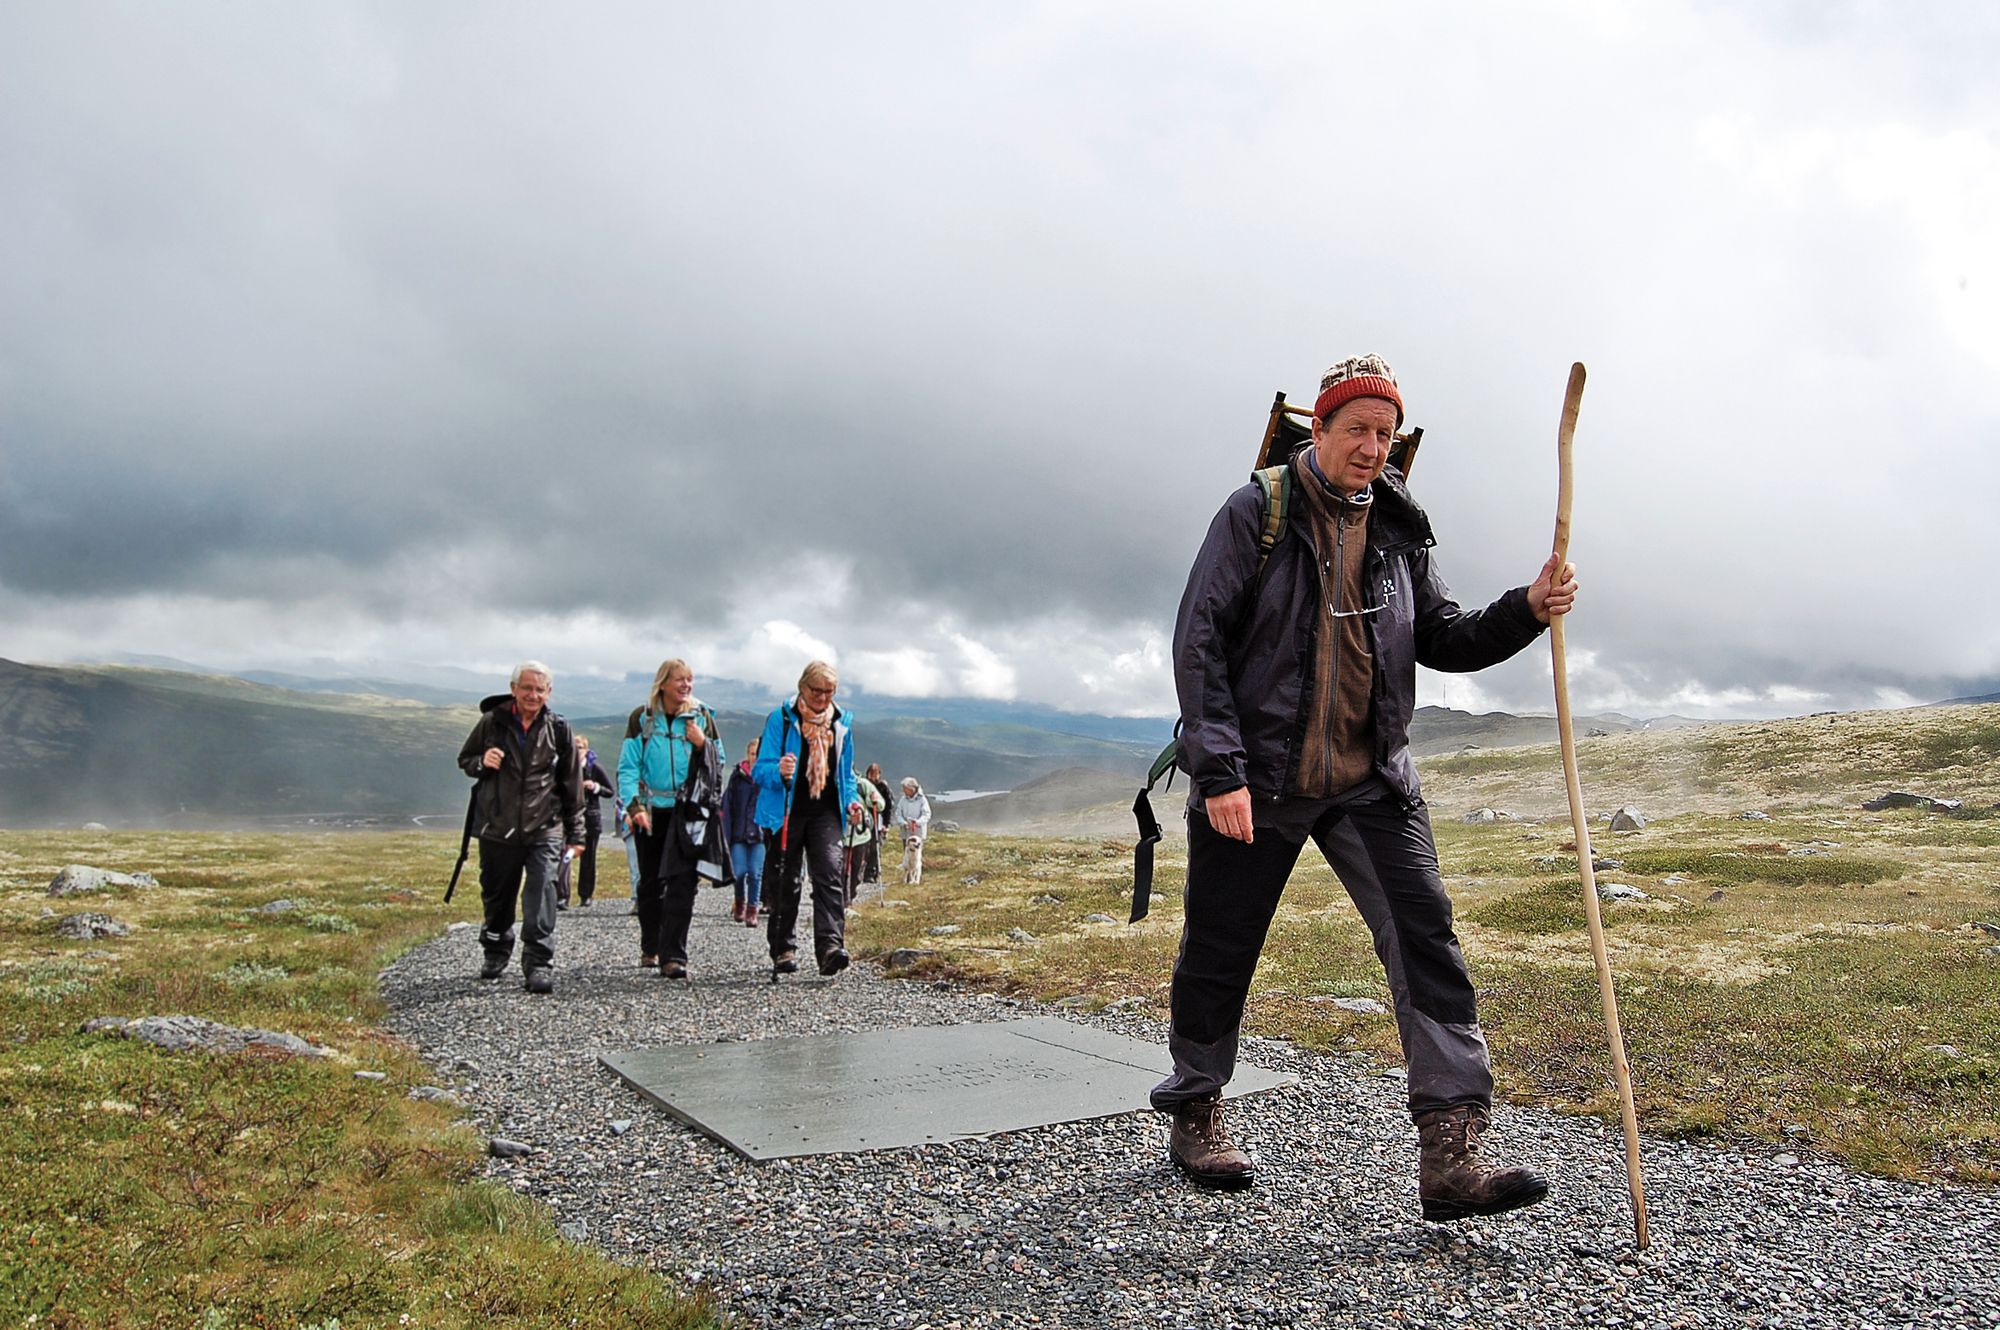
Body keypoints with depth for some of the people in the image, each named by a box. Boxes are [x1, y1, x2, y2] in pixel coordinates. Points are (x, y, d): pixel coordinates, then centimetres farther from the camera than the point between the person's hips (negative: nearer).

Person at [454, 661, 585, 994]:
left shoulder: (558, 729, 2)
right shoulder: (492, 722, 1)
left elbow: (571, 785, 9)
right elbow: (464, 759, 14)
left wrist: (575, 834, 9)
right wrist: (481, 763, -11)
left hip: (545, 829, -1)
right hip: (498, 828, 1)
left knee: (541, 895, -14)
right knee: (496, 896, 15)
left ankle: (539, 964, -10)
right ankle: (496, 953, 37)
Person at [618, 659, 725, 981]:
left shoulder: (701, 717, 4)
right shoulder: (642, 719, 2)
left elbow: (718, 764, 8)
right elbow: (627, 767, -2)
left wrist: (703, 744, -11)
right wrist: (633, 806, -15)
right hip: (652, 811, 1)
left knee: (682, 882, -11)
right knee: (650, 881, 11)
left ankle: (673, 956, -11)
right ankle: (650, 948, 29)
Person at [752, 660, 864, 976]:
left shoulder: (842, 723, 9)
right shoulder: (781, 719, -3)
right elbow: (761, 769, -7)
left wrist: (851, 800, 3)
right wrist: (778, 771, -29)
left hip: (825, 813, 2)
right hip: (786, 812, -2)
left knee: (829, 874, -15)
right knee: (784, 882, 5)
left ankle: (830, 946, -22)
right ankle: (783, 950, 18)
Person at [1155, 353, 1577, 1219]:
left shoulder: (1399, 531, 10)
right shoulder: (1256, 514, -5)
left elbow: (1443, 638, 13)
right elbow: (1198, 642, -9)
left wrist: (1525, 610, -7)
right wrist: (1220, 769, -17)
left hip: (1370, 781, 4)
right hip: (1255, 780, -4)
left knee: (1425, 936, -10)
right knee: (1219, 951, 7)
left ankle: (1452, 1153, -7)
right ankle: (1194, 1115, 30)